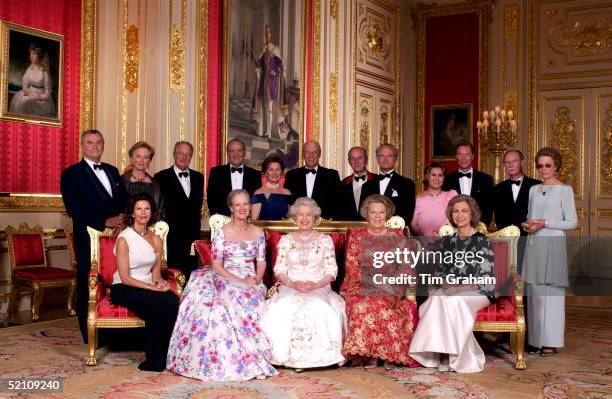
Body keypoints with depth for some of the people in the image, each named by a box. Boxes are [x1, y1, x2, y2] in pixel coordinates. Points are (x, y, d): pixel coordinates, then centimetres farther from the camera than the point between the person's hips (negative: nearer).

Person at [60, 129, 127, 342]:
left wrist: (122, 219, -4)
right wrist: (105, 222, -16)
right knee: (89, 289, 2)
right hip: (89, 240, -5)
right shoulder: (72, 174, 0)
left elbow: (124, 200, 18)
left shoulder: (112, 171, 19)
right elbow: (73, 208, -11)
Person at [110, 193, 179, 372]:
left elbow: (156, 271, 11)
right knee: (157, 304, -34)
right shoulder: (124, 239, -7)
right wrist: (152, 287, -20)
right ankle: (154, 358, -19)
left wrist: (159, 282, -13)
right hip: (123, 289, -5)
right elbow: (125, 277, -12)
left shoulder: (156, 241, 10)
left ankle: (166, 355, -20)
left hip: (148, 287, 5)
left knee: (173, 301, -29)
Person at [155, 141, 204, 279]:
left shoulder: (198, 177, 15)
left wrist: (196, 229, 9)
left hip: (192, 236, 4)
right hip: (172, 236, -4)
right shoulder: (162, 177, 0)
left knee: (190, 275, 4)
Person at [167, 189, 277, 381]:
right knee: (244, 300, -34)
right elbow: (216, 266, -3)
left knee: (252, 299, -33)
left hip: (251, 283, 2)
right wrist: (240, 281, -14)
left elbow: (261, 261, 13)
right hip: (226, 280, -2)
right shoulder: (222, 233, 2)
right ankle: (253, 361, -30)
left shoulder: (258, 233, 12)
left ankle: (251, 360, -27)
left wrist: (257, 279, -9)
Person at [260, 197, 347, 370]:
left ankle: (320, 355, -26)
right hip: (290, 288, 1)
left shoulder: (325, 240, 12)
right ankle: (290, 354, -25)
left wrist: (316, 285, -14)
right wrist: (292, 283, -13)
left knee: (319, 307, -36)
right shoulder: (286, 240, 14)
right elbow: (279, 270, 7)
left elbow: (331, 270, 5)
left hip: (319, 288, -1)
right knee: (281, 308, -33)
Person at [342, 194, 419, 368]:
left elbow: (406, 265, 6)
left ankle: (392, 354, -17)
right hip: (362, 288, -1)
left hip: (392, 289, 1)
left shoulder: (397, 235, 15)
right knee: (365, 305, -32)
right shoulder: (357, 235, 11)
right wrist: (377, 281, -12)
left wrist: (394, 284, -13)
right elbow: (351, 267, 1)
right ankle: (367, 354, -21)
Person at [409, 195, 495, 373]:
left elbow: (486, 277, -5)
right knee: (436, 300, -30)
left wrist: (463, 287, -18)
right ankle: (441, 353, -29)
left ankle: (456, 356, -27)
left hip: (477, 291, -4)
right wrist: (447, 284, -6)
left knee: (454, 302, -35)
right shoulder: (446, 241, 16)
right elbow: (440, 271, 17)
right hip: (450, 290, 4)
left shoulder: (482, 241, 1)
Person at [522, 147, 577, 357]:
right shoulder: (533, 190, 14)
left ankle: (551, 341, 4)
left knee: (551, 292, -3)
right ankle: (536, 339, 12)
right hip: (533, 245, 5)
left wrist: (545, 223, -13)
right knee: (534, 292, 5)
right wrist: (527, 224, -2)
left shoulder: (565, 190, -2)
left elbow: (572, 222, -4)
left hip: (553, 245, -5)